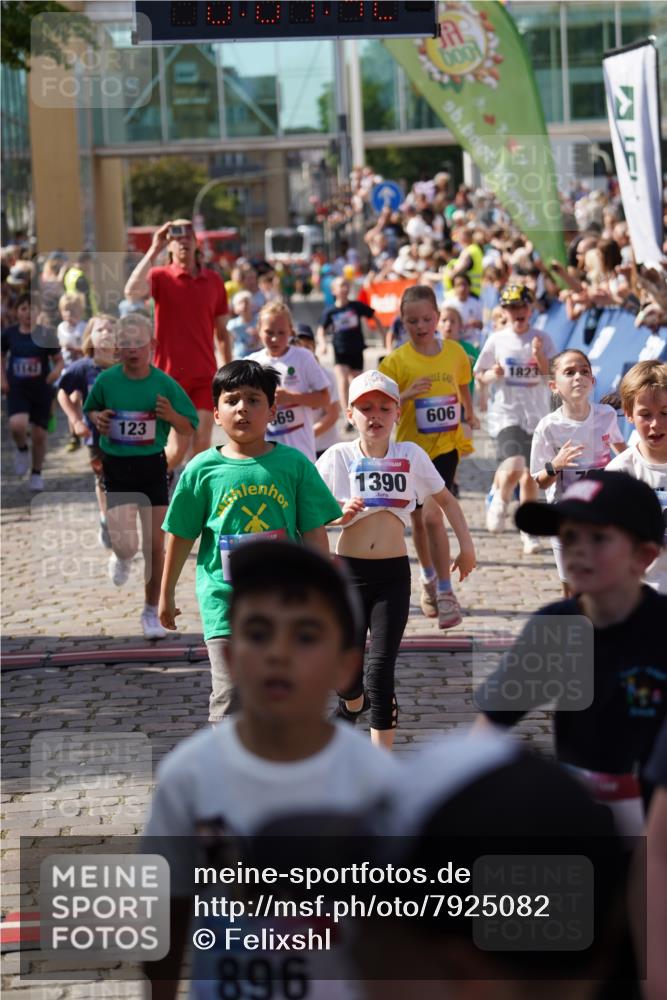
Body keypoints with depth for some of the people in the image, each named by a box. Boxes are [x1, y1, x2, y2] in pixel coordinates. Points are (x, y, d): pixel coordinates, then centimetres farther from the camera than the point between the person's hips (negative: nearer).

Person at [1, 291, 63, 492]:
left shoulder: (45, 335, -7)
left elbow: (59, 360, -2)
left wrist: (56, 372, -23)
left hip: (41, 390, 0)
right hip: (17, 390, 0)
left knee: (39, 435, 5)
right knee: (17, 425, -26)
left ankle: (36, 474, 28)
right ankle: (22, 449, 9)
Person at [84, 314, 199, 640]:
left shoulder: (165, 384, -4)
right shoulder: (106, 380, -3)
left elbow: (189, 427, 3)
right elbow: (89, 410, 16)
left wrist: (172, 416, -18)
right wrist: (97, 418, -7)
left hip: (152, 468, 0)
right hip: (117, 468, 0)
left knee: (155, 545, 1)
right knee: (125, 544, -8)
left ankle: (151, 612, 17)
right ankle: (121, 558, 33)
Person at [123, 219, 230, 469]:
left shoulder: (213, 281, 8)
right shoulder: (160, 277, -3)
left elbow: (222, 332, 15)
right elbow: (132, 292, -26)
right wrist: (154, 250, -22)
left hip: (205, 375, 3)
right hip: (171, 373, -3)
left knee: (202, 441, -3)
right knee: (178, 446, -3)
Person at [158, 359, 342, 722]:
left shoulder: (295, 464, -2)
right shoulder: (202, 470, -3)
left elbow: (314, 533, 2)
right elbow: (181, 535, 7)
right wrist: (166, 594, 13)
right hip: (225, 600, -1)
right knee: (230, 699, -7)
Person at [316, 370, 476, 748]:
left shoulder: (411, 455, 3)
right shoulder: (338, 457, -1)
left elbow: (446, 499, 16)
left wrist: (467, 545, 12)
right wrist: (340, 514, -20)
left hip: (394, 574, 0)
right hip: (348, 571, 0)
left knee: (381, 669, -9)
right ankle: (352, 704, 45)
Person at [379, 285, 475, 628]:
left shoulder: (454, 352, 0)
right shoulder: (396, 361, -6)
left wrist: (470, 417, 22)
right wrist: (406, 395, -23)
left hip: (445, 446, -1)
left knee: (432, 514, -16)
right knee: (418, 519, 13)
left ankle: (445, 591, -10)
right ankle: (429, 578, 37)